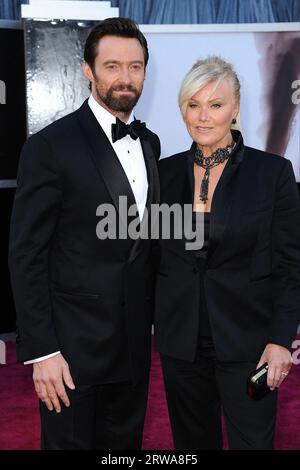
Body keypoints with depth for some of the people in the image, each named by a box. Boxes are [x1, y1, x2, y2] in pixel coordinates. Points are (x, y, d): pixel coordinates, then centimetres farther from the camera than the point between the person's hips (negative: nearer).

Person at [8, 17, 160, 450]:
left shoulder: (150, 143, 8)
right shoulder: (51, 146, -12)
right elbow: (26, 255, -13)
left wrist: (155, 318, 10)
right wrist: (41, 351, -16)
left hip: (134, 343, 6)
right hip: (74, 345, -6)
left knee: (125, 443, 18)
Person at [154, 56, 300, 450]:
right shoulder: (166, 172, 3)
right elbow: (154, 257, 9)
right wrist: (151, 322, 5)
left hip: (246, 343, -3)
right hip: (181, 342, 3)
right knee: (192, 441, 16)